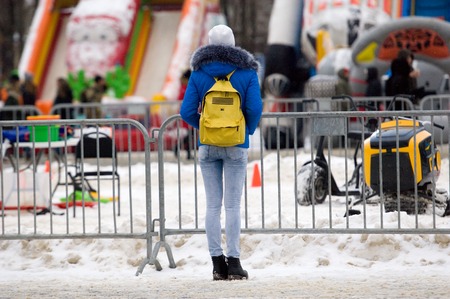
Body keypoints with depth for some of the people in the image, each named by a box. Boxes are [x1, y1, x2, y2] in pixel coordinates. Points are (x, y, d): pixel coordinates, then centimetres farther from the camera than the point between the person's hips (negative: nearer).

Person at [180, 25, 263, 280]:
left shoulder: (199, 74, 0)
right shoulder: (246, 73, -3)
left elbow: (187, 111, -4)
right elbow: (255, 108, -11)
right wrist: (249, 130, 8)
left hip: (208, 145, 1)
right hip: (237, 146, -1)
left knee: (213, 205, 5)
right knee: (233, 205, 1)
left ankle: (218, 264, 4)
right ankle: (234, 262, -2)